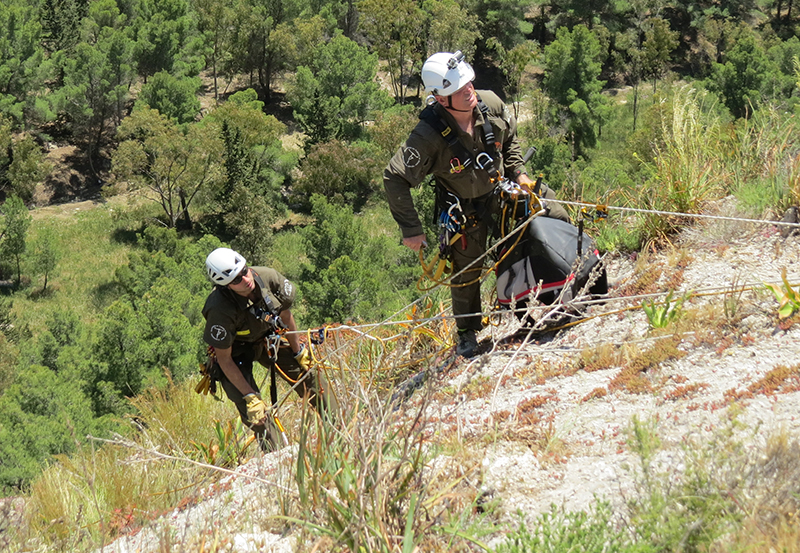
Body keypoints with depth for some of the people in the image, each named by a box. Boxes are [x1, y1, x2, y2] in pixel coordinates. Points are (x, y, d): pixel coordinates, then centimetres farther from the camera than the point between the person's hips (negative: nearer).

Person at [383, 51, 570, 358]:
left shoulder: (490, 104, -19)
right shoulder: (428, 136, -34)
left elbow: (510, 138, 5)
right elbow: (395, 179, -27)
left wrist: (518, 173, -4)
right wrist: (411, 229, -24)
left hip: (502, 186, 4)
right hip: (466, 208, -4)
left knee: (557, 218, 4)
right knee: (466, 272, 6)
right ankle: (467, 333, 32)